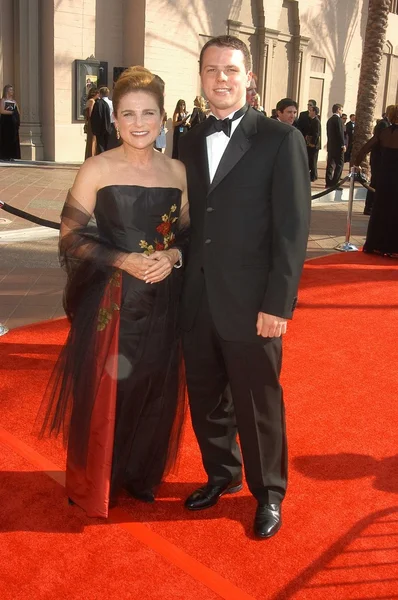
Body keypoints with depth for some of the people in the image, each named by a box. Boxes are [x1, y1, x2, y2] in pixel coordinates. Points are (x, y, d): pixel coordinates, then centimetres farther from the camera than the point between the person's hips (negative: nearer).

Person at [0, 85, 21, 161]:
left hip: (13, 123, 6)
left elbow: (18, 112, 13)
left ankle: (11, 156, 2)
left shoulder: (14, 101, 17)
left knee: (13, 140, 0)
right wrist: (12, 112, -11)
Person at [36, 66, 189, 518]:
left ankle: (141, 476, 34)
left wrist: (172, 256, -11)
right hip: (110, 301, -3)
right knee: (103, 390, 4)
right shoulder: (98, 169, -5)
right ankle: (95, 483, 28)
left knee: (156, 390, 11)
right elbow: (71, 236, -7)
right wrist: (123, 261, -18)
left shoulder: (177, 171, 5)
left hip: (162, 302, 4)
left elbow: (190, 234, 11)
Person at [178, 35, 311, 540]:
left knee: (258, 408, 9)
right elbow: (191, 219, 12)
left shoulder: (280, 139, -6)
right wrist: (183, 285, 5)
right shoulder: (191, 141, 10)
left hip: (251, 306, -5)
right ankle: (222, 475, 41)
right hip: (197, 304, 5)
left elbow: (293, 227, -10)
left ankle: (268, 494, 32)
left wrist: (277, 303, -14)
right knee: (206, 402, 17)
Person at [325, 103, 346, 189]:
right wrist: (343, 145, -15)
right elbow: (340, 133, -17)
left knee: (330, 164, 9)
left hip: (330, 145, 8)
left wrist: (330, 143, 17)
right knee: (340, 164, -5)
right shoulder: (338, 119, -11)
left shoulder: (329, 120, 14)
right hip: (337, 146, -8)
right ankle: (334, 183, -12)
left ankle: (328, 182, 9)